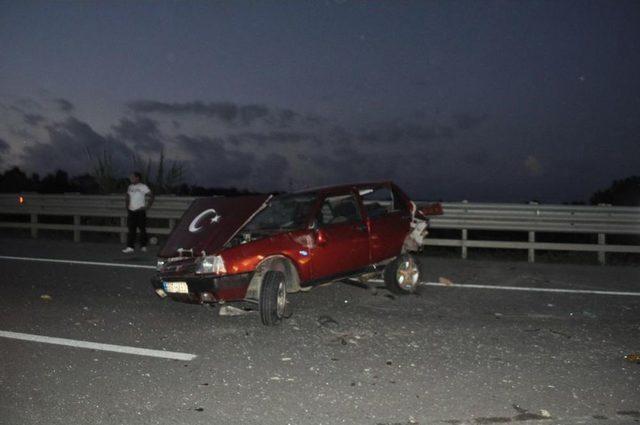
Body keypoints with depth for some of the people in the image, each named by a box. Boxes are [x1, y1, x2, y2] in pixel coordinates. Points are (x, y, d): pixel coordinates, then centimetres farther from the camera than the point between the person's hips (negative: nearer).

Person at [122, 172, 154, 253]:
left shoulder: (143, 187, -7)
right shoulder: (130, 187, 12)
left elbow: (151, 196, -9)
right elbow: (128, 198, 22)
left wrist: (147, 206, -12)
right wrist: (127, 207, 12)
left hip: (140, 211, -5)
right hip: (131, 211, 5)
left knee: (142, 229, 3)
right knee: (131, 229, 0)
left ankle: (143, 246, 14)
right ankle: (130, 247, -3)